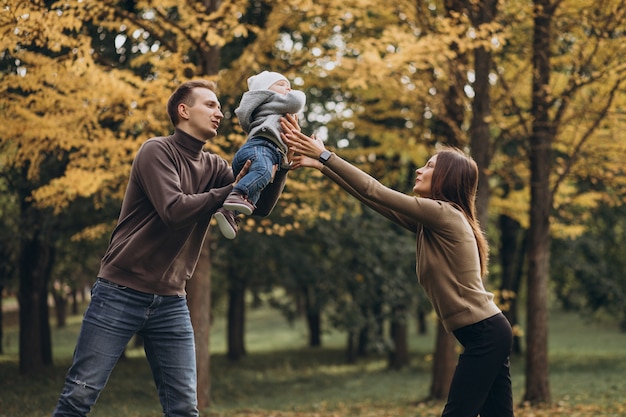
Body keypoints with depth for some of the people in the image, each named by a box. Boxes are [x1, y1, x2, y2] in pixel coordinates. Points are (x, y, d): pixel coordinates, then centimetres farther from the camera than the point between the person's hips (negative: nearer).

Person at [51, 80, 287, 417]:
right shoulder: (157, 151, -8)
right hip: (121, 293, -5)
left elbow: (262, 207, 0)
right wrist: (232, 190, -18)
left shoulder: (214, 167, 10)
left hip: (171, 302, 6)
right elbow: (175, 210, -22)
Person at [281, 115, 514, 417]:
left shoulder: (444, 214, -12)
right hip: (487, 333, 10)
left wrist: (325, 155, -6)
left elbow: (373, 192, -11)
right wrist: (318, 165, 10)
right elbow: (371, 196, 13)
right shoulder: (428, 222, 14)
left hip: (485, 334, -10)